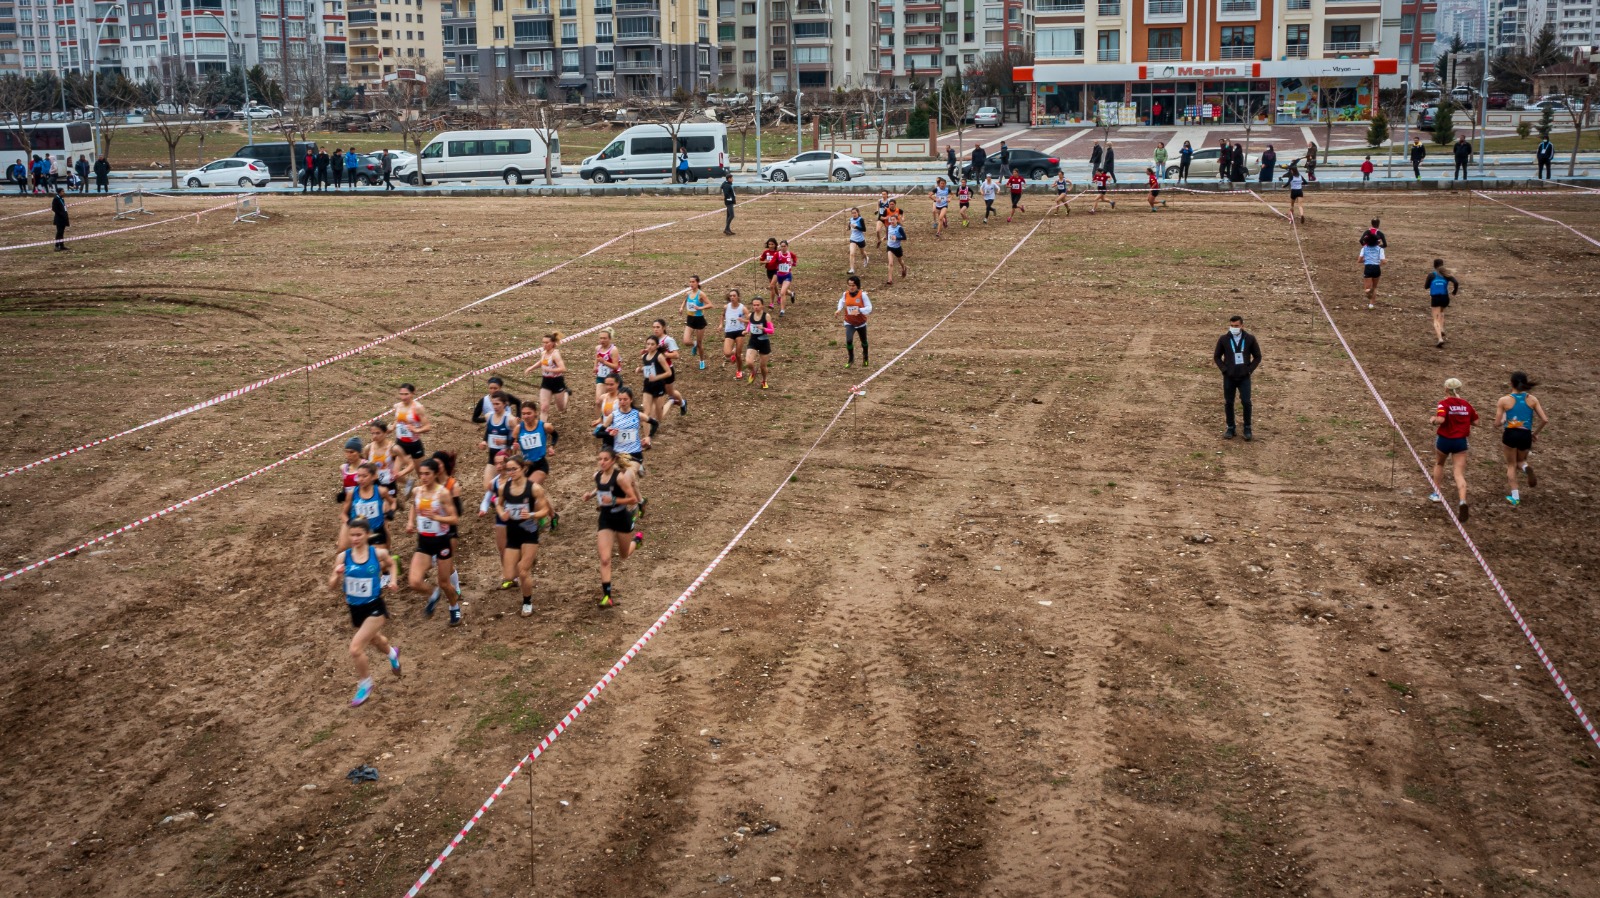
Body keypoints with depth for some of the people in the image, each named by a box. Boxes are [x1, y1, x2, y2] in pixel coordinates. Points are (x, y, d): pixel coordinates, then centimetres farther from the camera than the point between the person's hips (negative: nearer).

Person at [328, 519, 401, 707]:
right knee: (374, 640, 29)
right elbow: (332, 586, -6)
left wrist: (392, 579, -2)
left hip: (374, 608, -4)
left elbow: (391, 564, 12)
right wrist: (338, 576, -25)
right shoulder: (343, 556, -10)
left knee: (356, 648, -17)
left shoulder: (379, 553, -13)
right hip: (355, 610, 4)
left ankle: (364, 685, 8)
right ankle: (392, 653, 66)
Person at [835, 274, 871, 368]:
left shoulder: (862, 295, -19)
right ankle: (850, 359, 2)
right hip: (849, 323, 0)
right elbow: (842, 301, 14)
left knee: (864, 341, 19)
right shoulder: (845, 294, -10)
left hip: (861, 322, 0)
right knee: (849, 340, -21)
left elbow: (869, 308, -21)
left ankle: (865, 359, 46)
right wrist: (839, 310, -3)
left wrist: (859, 310, -37)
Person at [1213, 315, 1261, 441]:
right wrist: (1224, 369, -3)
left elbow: (1257, 357, 6)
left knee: (1246, 402, -7)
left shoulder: (1250, 339, -2)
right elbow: (1217, 356, 8)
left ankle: (1247, 429, 7)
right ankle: (1230, 428, 19)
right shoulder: (1223, 339, -2)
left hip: (1244, 377, -1)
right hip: (1229, 377, 1)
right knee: (1228, 403, 5)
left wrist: (1249, 369, -4)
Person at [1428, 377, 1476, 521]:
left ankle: (1436, 493, 35)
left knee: (1439, 463, 28)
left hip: (1444, 439, -2)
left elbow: (1440, 419, -27)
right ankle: (1462, 501, -24)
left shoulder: (1444, 403, -11)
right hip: (1460, 441, 2)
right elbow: (1475, 421, 9)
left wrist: (1433, 420, -7)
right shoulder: (1466, 404, 2)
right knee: (1459, 474, -3)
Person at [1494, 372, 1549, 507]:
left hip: (1510, 434, -2)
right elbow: (1545, 420, -3)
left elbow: (1497, 423, -5)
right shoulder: (1532, 399, 0)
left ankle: (1515, 496, 8)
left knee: (1511, 465, 16)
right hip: (1525, 435, 2)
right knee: (1520, 461, 26)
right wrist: (1535, 433, 12)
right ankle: (1526, 467, -11)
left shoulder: (1504, 400, -6)